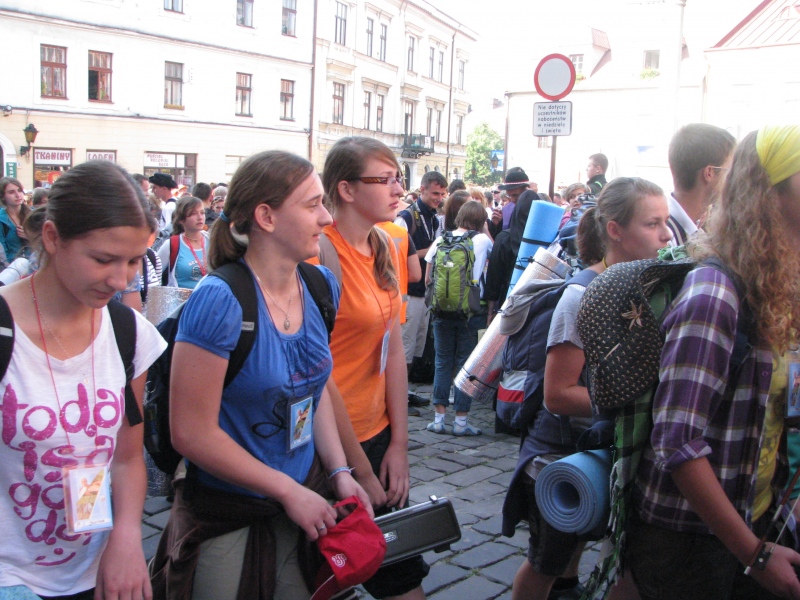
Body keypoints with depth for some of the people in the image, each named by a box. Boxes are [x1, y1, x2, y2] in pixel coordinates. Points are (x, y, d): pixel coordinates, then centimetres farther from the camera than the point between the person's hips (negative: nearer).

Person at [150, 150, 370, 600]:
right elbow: (192, 432, -20)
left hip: (304, 505, 6)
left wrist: (339, 471, -2)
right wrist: (289, 491, -15)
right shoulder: (220, 301, -22)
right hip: (228, 520, -6)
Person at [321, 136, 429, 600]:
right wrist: (361, 472, -13)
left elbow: (394, 348, 6)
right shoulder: (323, 252, -19)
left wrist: (399, 444, 2)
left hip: (376, 430, 7)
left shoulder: (386, 248, 6)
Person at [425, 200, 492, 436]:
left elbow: (427, 278, 6)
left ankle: (439, 418, 10)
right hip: (470, 311, -2)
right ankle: (461, 421, 7)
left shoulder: (440, 240, 3)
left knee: (443, 363, 9)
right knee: (465, 364, 4)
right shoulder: (482, 240, -4)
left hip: (442, 310, 2)